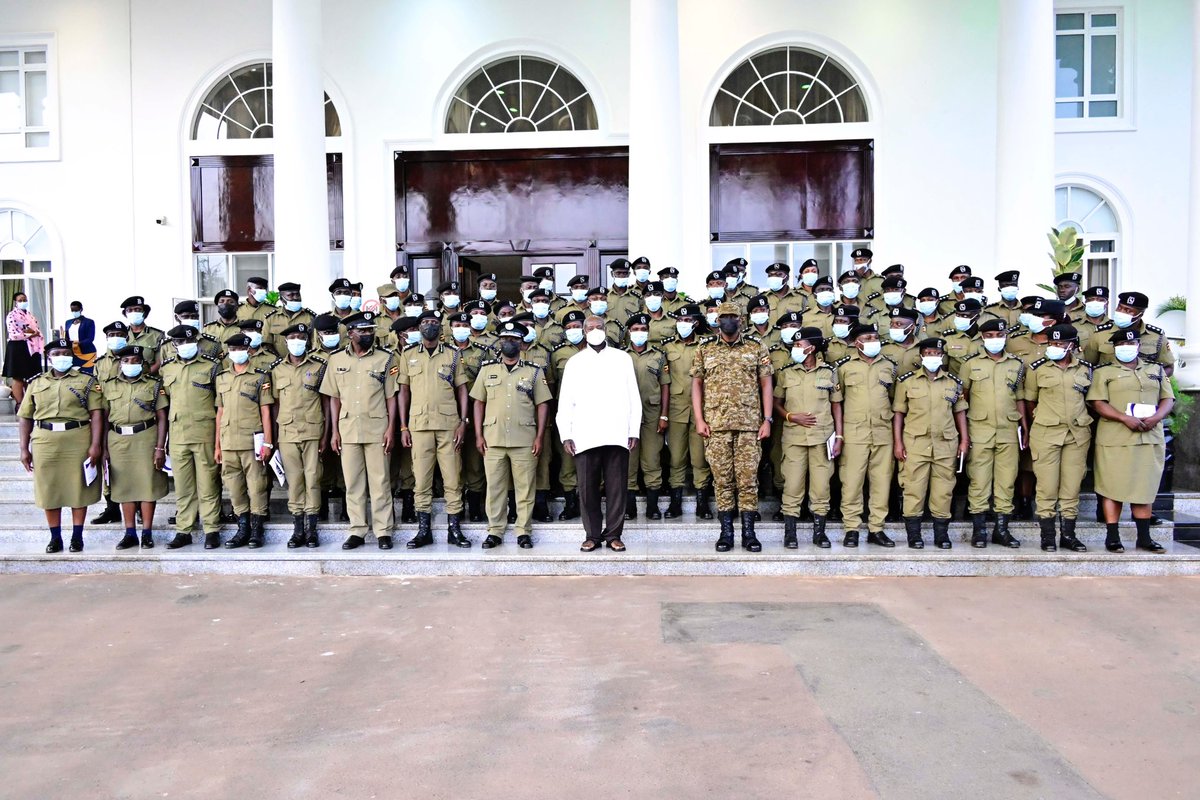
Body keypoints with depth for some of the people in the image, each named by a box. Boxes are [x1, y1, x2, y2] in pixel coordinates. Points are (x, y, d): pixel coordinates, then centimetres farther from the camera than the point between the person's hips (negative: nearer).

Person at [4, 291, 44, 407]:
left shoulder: (31, 315, 16)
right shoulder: (12, 315, -5)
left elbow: (39, 331, 12)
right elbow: (14, 334, -16)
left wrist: (33, 332, -10)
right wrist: (31, 335, -9)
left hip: (32, 349, 7)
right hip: (17, 348, -6)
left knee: (31, 377, 8)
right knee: (18, 378, -3)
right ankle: (19, 404, -2)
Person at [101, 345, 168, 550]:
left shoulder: (154, 384, 2)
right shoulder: (109, 386, 10)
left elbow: (162, 418, -1)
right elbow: (105, 418, 11)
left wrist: (160, 447, -8)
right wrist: (104, 447, 4)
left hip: (146, 438, -3)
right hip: (118, 440, 3)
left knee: (147, 485, 0)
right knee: (124, 486, 7)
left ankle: (147, 533, 8)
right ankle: (130, 533, 15)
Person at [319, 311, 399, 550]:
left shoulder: (386, 358, 1)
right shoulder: (336, 359, 8)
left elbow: (391, 396, 1)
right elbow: (334, 397, 10)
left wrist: (391, 428, -7)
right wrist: (334, 431, 5)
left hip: (377, 429, -2)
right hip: (348, 429, 2)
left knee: (380, 482, 0)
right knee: (353, 483, 7)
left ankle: (384, 532, 7)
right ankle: (357, 531, 16)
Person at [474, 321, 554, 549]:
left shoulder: (534, 371, 6)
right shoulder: (487, 368, 10)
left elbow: (542, 405, 4)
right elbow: (479, 403, 10)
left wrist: (540, 437, -3)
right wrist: (478, 435, 2)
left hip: (525, 440, -1)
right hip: (493, 438, 1)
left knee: (525, 487, 2)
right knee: (494, 487, 5)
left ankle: (524, 531, 13)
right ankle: (495, 531, 15)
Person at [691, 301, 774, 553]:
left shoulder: (757, 350, 8)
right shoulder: (705, 351, 10)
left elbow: (766, 384, 7)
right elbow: (696, 384, 9)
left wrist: (767, 419, -1)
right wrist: (699, 419, -1)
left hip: (749, 424, 0)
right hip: (716, 425, 1)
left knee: (748, 479, 0)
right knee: (722, 479, 4)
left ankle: (749, 532, 9)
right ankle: (726, 532, 12)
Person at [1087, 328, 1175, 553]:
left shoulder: (1157, 371, 18)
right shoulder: (1104, 373, 6)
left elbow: (1168, 399, 11)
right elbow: (1098, 403, -5)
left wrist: (1155, 418, -9)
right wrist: (1126, 418, -18)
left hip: (1151, 438, 4)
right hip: (1115, 439, -3)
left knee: (1145, 486, 6)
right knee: (1113, 487, -3)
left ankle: (1144, 537, 13)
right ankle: (1112, 537, 3)